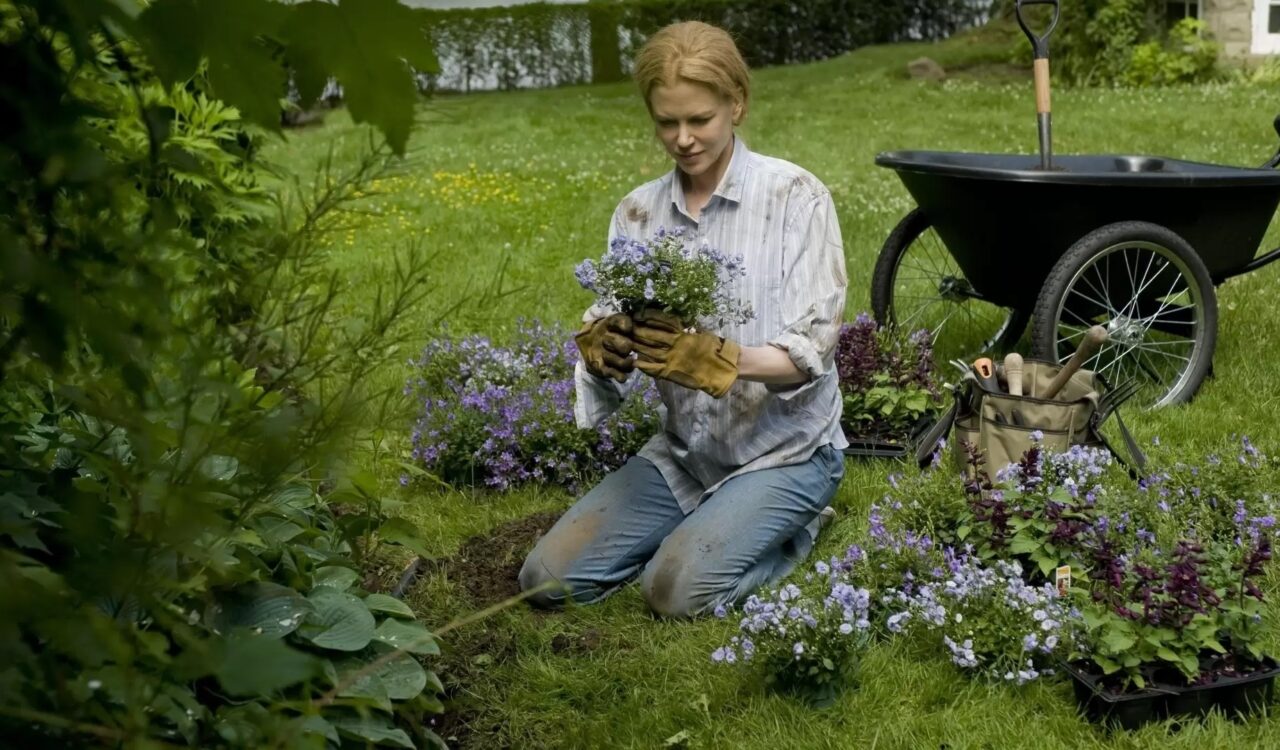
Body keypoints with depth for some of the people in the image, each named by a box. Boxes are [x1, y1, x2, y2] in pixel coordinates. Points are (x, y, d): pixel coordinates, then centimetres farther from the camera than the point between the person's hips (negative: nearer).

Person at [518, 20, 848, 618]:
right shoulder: (637, 212, 1)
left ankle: (790, 533, 7)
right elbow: (606, 323, -3)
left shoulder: (795, 196, -13)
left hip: (783, 450, -5)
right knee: (547, 580, -5)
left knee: (678, 590, -24)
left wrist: (718, 359, -36)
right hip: (684, 451, 5)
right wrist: (600, 345, -28)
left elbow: (811, 350, -17)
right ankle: (712, 523, 17)